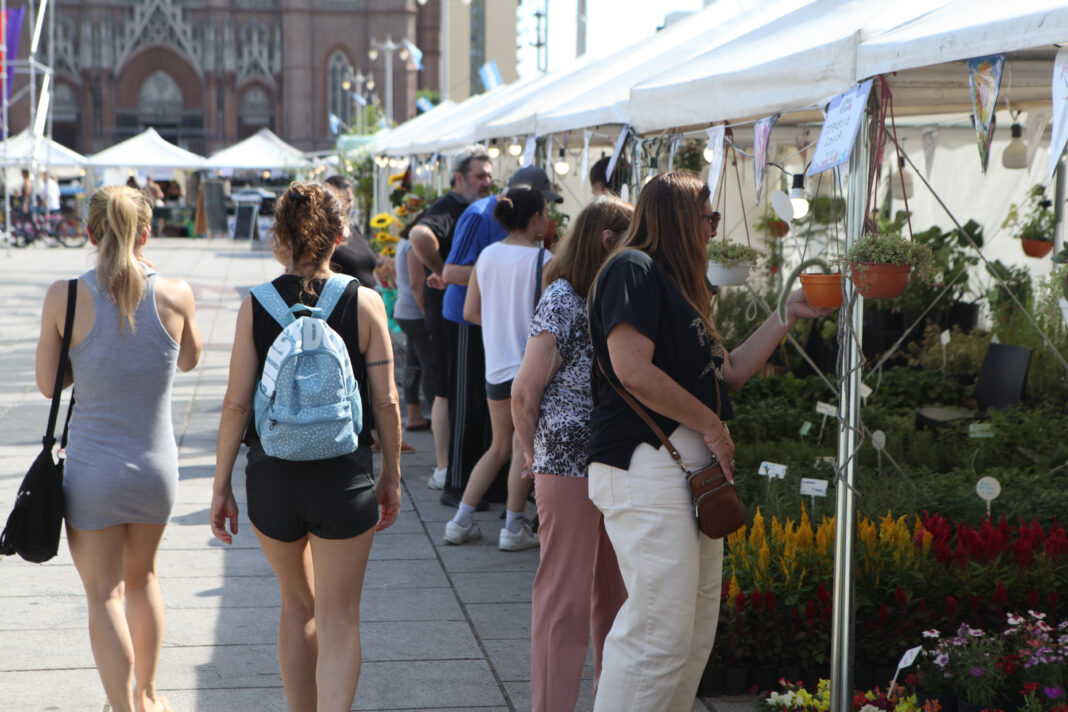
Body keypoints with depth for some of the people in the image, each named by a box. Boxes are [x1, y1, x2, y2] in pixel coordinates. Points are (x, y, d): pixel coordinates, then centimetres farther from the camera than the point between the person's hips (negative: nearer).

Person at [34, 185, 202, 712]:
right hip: (156, 466, 3)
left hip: (93, 468, -3)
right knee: (141, 577, 24)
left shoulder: (65, 297, -13)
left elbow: (49, 384, -4)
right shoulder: (175, 295, -9)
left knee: (103, 595, 6)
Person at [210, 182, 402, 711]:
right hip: (344, 476, -2)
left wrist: (221, 486, 3)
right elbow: (385, 400, -4)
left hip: (271, 474, 2)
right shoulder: (364, 303, -6)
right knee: (338, 620, 7)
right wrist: (391, 475, 9)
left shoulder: (255, 306, -5)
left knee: (298, 607, 22)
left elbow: (236, 403, -5)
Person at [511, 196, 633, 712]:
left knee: (614, 592, 14)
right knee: (565, 597, 0)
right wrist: (537, 457, 1)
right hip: (569, 471, -7)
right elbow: (524, 392, -10)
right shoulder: (562, 302, -12)